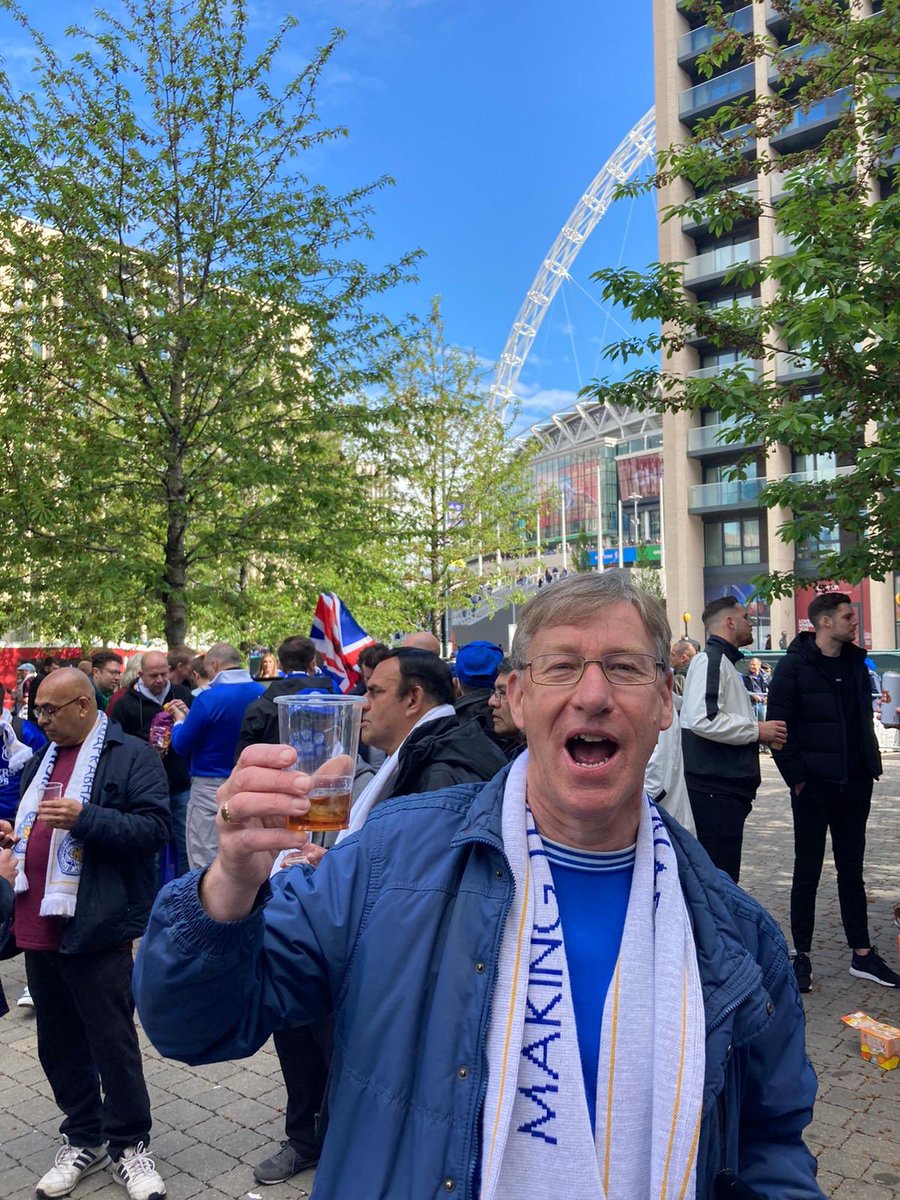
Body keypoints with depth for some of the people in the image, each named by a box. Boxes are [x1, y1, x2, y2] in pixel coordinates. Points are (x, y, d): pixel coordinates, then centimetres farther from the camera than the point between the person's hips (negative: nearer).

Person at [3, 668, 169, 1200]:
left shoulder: (132, 756, -9)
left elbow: (155, 829, -17)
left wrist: (85, 817, -26)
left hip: (96, 930, -7)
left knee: (113, 1044, 4)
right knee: (59, 1044, 17)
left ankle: (129, 1144, 23)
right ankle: (83, 1139, 34)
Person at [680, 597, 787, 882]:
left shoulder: (723, 662, 20)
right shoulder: (710, 660, -12)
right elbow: (702, 720, -25)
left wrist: (760, 733, 14)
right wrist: (757, 730, -15)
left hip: (727, 787, 11)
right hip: (716, 787, -11)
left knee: (724, 877, 17)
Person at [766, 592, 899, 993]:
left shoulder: (855, 663, 9)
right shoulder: (795, 666, -10)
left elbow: (864, 718, 17)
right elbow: (779, 726, -12)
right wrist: (797, 778, -15)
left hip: (854, 785, 6)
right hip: (814, 786, -6)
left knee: (852, 871, 14)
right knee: (807, 873, 5)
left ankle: (862, 955, 24)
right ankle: (801, 955, 16)